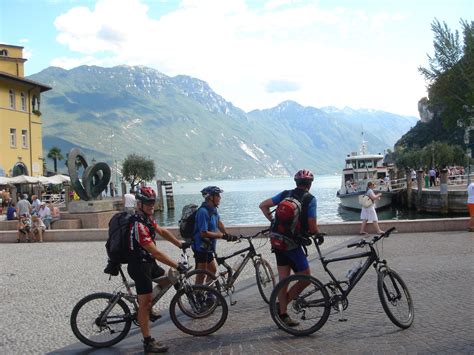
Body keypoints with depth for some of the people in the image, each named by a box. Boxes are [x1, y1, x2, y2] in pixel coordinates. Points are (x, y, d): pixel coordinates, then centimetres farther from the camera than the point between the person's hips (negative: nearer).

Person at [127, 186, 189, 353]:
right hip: (139, 266, -10)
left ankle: (147, 309, 26)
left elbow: (162, 231, 20)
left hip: (149, 263, 10)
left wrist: (180, 244, 17)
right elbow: (155, 252, -29)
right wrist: (177, 266, -25)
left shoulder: (148, 218, 4)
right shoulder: (138, 225, -27)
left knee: (167, 279, 20)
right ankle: (148, 343, 4)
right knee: (145, 303, -4)